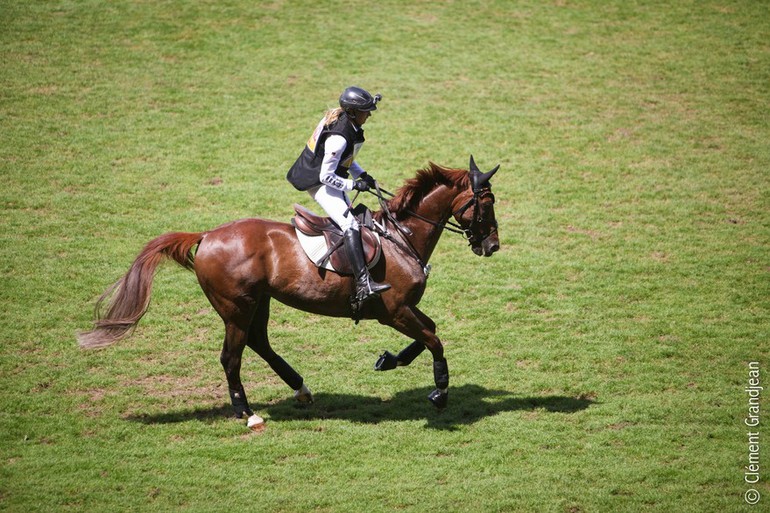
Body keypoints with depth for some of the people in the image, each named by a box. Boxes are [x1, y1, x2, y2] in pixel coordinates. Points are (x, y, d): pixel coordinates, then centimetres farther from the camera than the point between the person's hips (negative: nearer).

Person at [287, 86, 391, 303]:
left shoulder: (343, 119, 0)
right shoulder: (338, 138, -30)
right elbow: (326, 176, -25)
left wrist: (362, 174, 6)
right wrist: (354, 185, -18)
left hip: (328, 178, 11)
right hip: (319, 183, -11)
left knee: (350, 218, 18)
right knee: (350, 225, -22)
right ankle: (363, 284, -32)